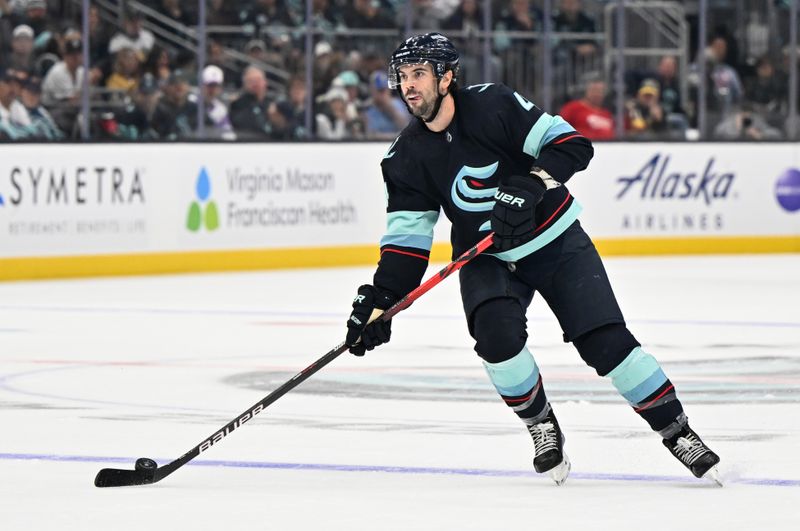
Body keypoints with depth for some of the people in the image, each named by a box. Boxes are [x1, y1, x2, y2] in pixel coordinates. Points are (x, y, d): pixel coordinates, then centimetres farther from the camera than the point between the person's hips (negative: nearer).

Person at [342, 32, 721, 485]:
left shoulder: (493, 105, -18)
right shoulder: (407, 157, -6)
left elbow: (572, 145, -21)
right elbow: (407, 236, -4)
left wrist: (530, 185, -36)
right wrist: (380, 298, -16)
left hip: (557, 242, -3)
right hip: (485, 259, 3)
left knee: (606, 341, -11)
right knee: (496, 331, -25)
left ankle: (677, 431, 1)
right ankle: (542, 427, -4)